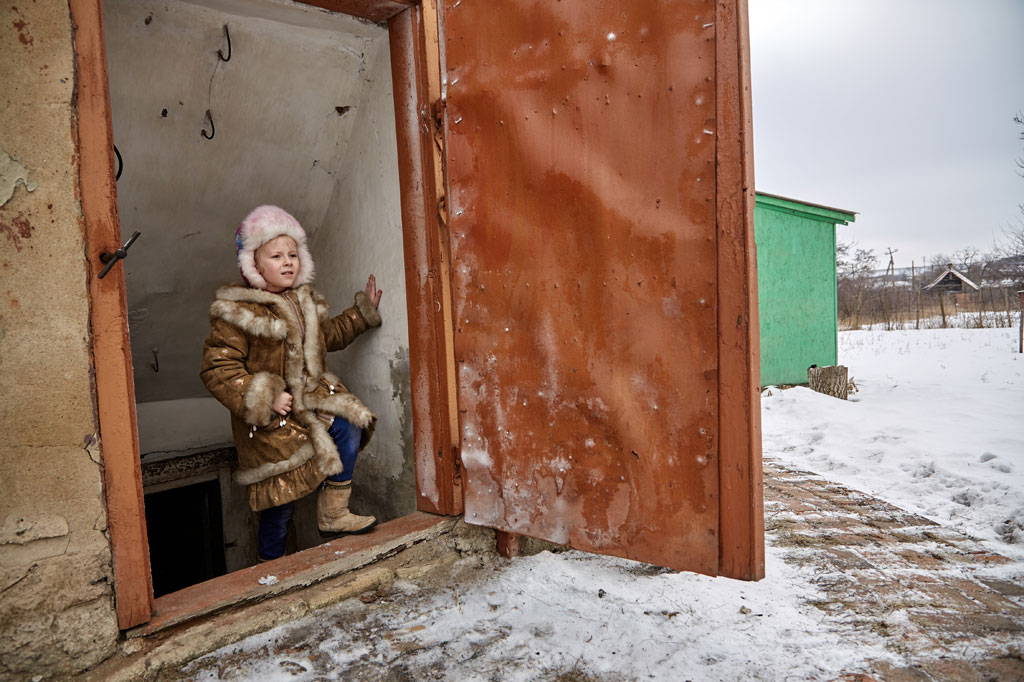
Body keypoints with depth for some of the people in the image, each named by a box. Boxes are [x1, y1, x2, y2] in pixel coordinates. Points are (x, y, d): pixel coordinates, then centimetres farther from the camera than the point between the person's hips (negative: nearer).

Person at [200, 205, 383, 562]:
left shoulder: (304, 301, 7)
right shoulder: (235, 312, -15)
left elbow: (329, 335, 25)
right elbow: (217, 370, -18)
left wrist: (363, 312, 18)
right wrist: (264, 398, -25)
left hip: (310, 399, 6)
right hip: (270, 421, -6)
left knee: (348, 428, -22)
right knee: (280, 499, 2)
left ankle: (334, 515, -6)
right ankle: (270, 562, 29)